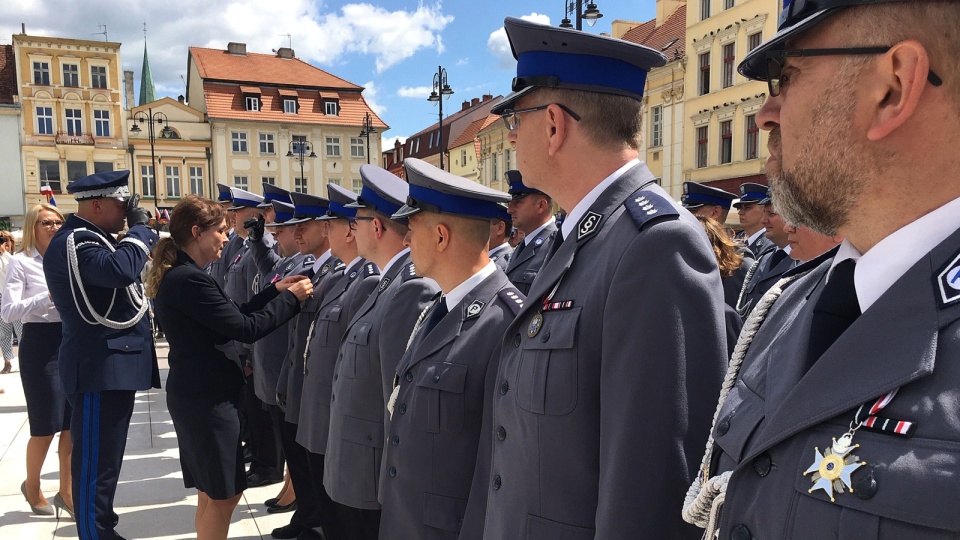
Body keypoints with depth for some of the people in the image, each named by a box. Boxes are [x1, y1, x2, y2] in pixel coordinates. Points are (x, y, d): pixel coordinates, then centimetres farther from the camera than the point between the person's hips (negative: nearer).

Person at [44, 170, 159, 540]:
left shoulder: (91, 239, 16)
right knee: (95, 463, -1)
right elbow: (120, 270, -36)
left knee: (105, 459, 20)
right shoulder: (73, 242, -18)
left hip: (111, 366, 11)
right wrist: (139, 228, -20)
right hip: (100, 369, -11)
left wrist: (139, 232, 8)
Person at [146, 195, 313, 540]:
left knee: (213, 491, 20)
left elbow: (231, 318, 12)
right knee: (224, 493, 3)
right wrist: (291, 298, -12)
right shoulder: (189, 279, -22)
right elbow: (246, 329, -23)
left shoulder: (180, 274, 10)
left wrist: (274, 290, 6)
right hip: (207, 397, -10)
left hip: (199, 393, 10)